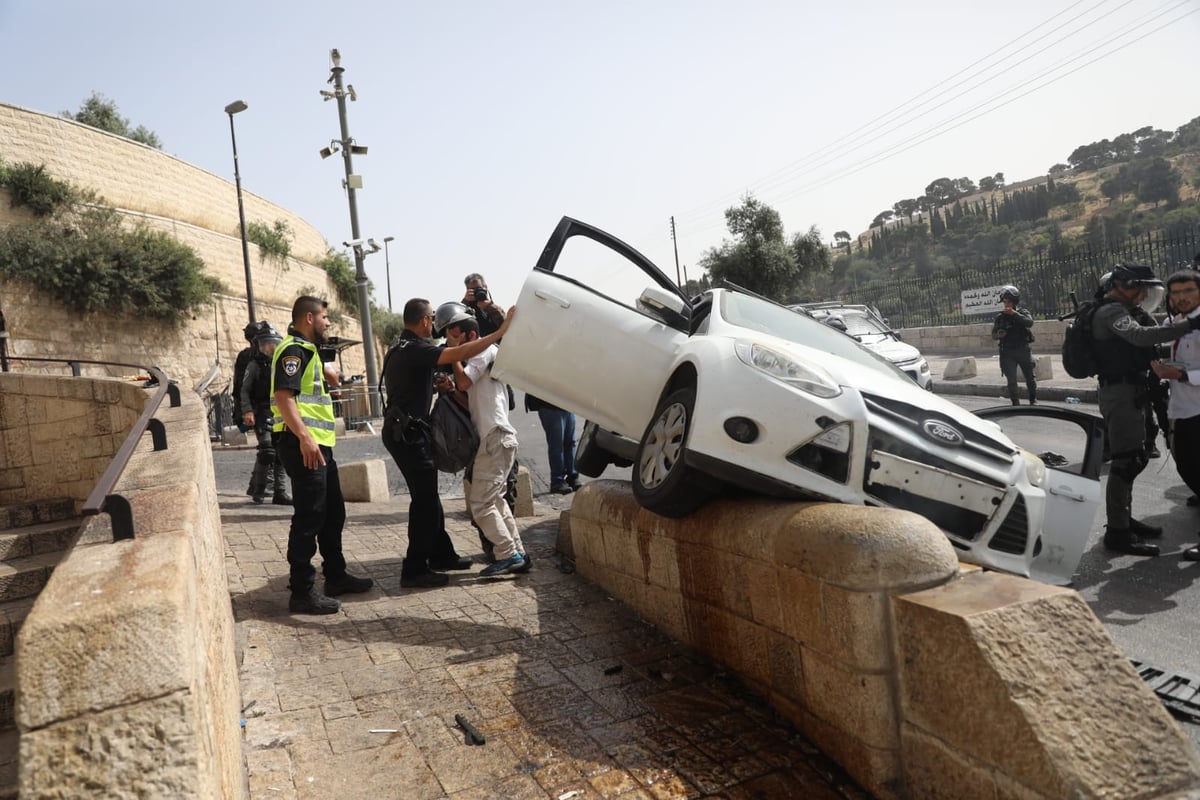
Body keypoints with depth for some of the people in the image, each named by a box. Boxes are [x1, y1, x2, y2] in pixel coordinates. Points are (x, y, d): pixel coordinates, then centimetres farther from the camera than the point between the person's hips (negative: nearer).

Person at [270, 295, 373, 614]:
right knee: (309, 517, -7)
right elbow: (283, 396, -23)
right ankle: (302, 592, -1)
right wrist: (304, 438, -30)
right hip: (303, 444, -11)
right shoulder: (293, 350, -11)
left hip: (319, 443, 11)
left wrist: (326, 375, 13)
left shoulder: (307, 349, 20)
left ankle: (336, 576, 28)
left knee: (333, 512, 17)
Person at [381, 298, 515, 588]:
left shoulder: (399, 349, 15)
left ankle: (441, 555, 27)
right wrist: (500, 331, -23)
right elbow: (461, 353, -28)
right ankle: (414, 570, 0)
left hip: (403, 431, 10)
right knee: (424, 500, -5)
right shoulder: (416, 350, -18)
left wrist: (435, 385, 9)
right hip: (408, 433, -10)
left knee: (427, 496, 16)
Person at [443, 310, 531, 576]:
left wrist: (455, 352, -6)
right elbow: (469, 401, 19)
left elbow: (463, 382, -20)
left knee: (481, 503, -9)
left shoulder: (486, 350, -6)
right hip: (490, 438, 11)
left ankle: (508, 556, -5)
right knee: (493, 500, 15)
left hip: (496, 438, -11)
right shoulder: (476, 357, 23)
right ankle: (517, 554, 18)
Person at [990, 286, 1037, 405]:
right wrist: (998, 334, -17)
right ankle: (1016, 404, 2)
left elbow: (1029, 322, -19)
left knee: (1030, 378, 10)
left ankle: (1033, 400, 28)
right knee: (1011, 380, -5)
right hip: (1008, 353, 0)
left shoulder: (1022, 313, 2)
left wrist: (1014, 314, -25)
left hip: (1023, 350, 0)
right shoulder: (1000, 317, 4)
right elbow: (993, 335, 6)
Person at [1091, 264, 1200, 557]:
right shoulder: (1111, 311, -13)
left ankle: (1123, 519, 24)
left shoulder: (1119, 311, 20)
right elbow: (1141, 336, -30)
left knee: (1134, 459, 16)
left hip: (1130, 393, 11)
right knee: (1126, 462, -11)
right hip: (1120, 393, -11)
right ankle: (1117, 532, -8)